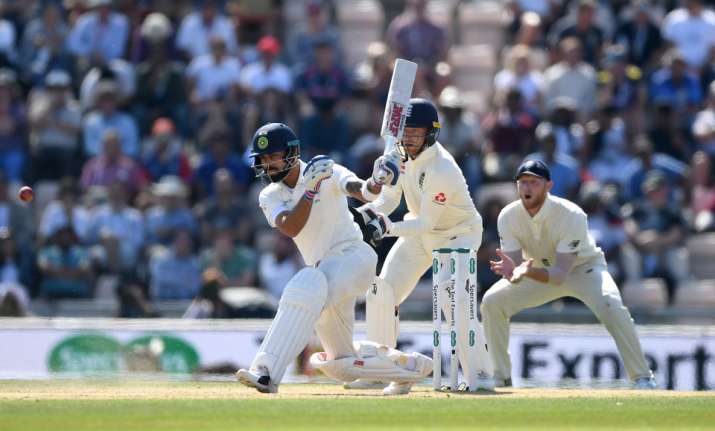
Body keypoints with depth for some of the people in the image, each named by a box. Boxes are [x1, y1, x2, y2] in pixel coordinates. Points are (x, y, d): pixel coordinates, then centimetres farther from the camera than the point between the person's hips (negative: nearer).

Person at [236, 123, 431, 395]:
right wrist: (311, 189, -26)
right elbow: (290, 228, -14)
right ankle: (411, 365, 33)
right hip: (323, 271, 7)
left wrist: (375, 184, -49)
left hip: (353, 256, -7)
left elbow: (357, 189, -26)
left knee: (305, 288, -37)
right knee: (342, 365, 12)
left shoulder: (329, 174, -6)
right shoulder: (270, 197, 5)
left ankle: (267, 372, -44)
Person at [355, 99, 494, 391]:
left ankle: (480, 374, -17)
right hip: (420, 233, 8)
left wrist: (390, 228, -42)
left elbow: (425, 224, -30)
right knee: (380, 294, -1)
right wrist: (368, 212, -25)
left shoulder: (443, 171, -33)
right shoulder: (401, 153, -10)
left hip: (457, 234, -8)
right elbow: (388, 198, -5)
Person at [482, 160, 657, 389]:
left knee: (610, 305, -33)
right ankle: (502, 377, 2)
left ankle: (642, 377, -26)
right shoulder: (508, 217, -20)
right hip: (541, 271, 5)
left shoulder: (571, 215, -33)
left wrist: (529, 271, -57)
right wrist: (512, 271, -48)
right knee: (492, 301, -12)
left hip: (583, 267, -4)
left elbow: (560, 274, -37)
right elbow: (515, 270, -22)